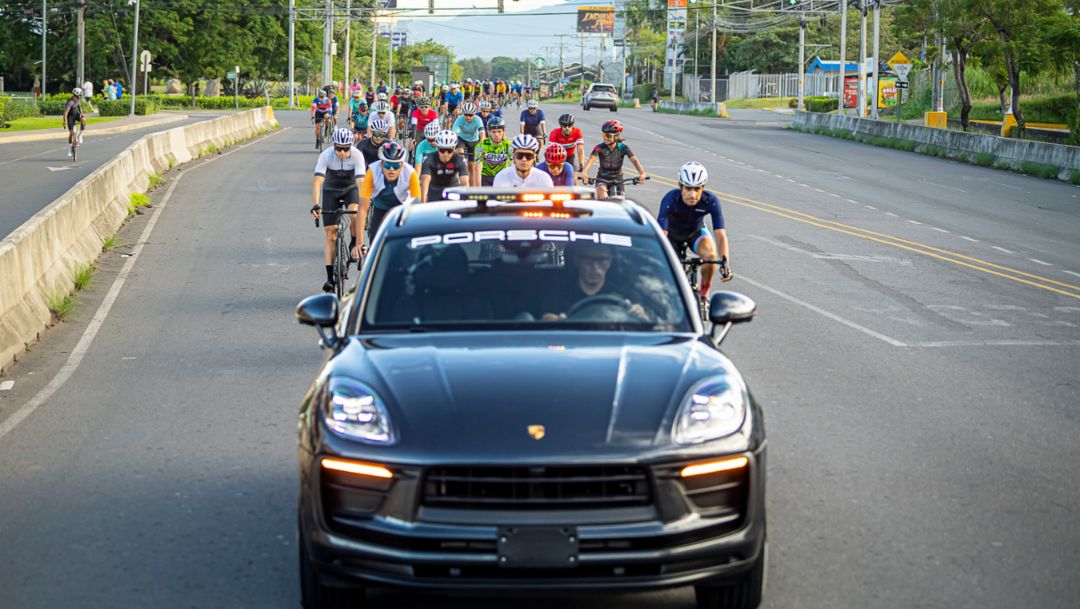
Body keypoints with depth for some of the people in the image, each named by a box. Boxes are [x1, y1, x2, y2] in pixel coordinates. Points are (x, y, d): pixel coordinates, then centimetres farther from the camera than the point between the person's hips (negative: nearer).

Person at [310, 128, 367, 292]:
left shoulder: (357, 155, -27)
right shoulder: (326, 155, -27)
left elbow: (360, 181, -35)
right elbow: (317, 181, -35)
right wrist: (315, 205, -48)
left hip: (350, 188, 0)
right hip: (331, 189, 0)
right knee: (331, 234, -6)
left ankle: (354, 244, -4)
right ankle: (330, 277, -5)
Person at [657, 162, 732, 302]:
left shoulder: (711, 201, -33)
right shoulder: (670, 199, -37)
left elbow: (720, 234, -36)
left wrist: (725, 262, -50)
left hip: (696, 232, 1)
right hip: (672, 234, -1)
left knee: (710, 255, -29)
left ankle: (704, 294, -4)